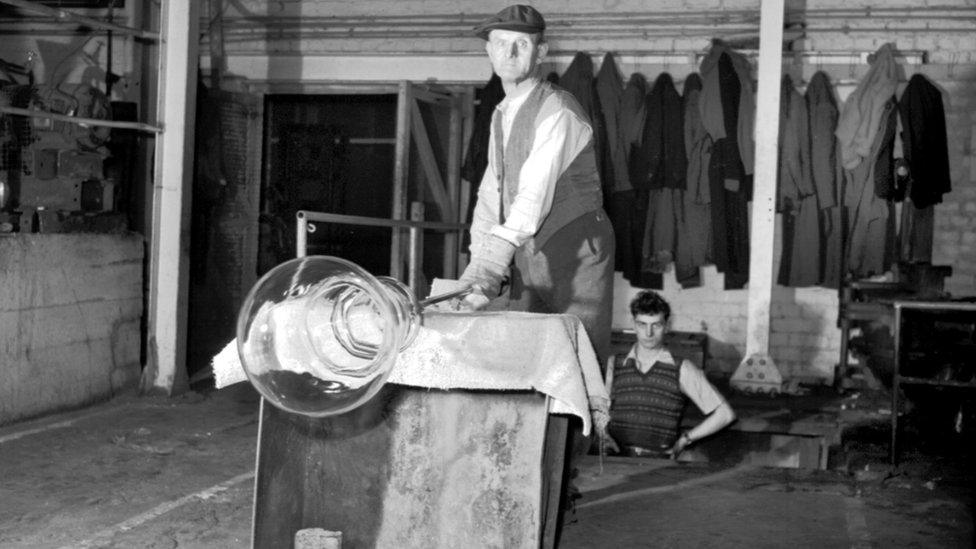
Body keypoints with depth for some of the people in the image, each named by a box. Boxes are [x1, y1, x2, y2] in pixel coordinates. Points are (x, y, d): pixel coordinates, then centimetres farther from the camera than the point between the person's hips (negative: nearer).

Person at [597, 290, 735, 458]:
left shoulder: (682, 370, 8)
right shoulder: (614, 365, 15)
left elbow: (725, 414, 8)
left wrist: (685, 439, 7)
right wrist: (604, 436, 4)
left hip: (658, 463, 0)